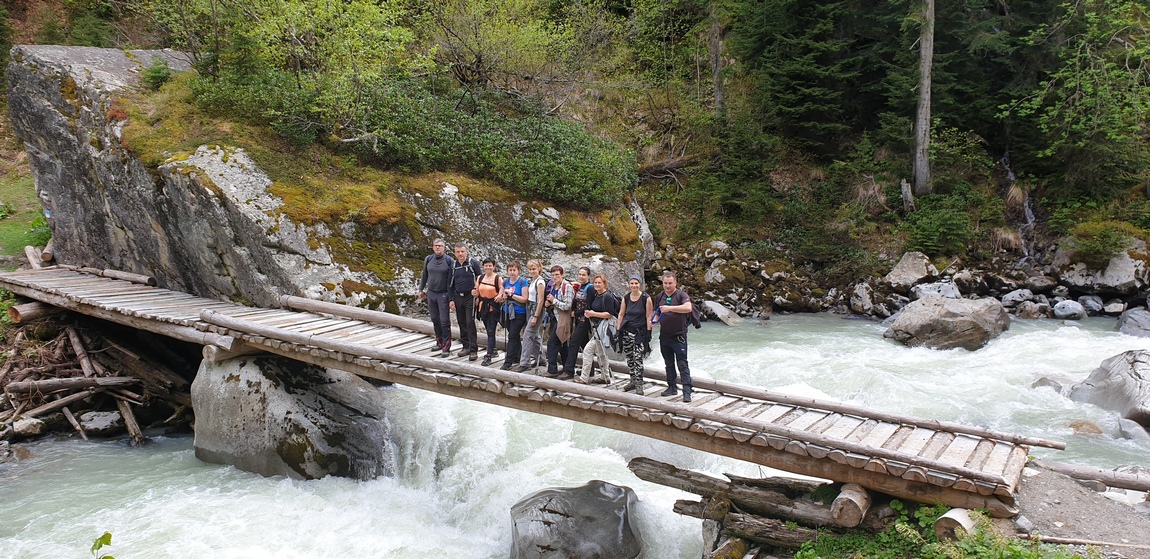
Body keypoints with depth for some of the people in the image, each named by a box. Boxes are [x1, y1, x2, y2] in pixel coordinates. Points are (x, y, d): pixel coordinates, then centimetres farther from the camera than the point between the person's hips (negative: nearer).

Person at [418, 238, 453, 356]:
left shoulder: (448, 261, -9)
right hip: (431, 293, 4)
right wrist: (421, 289, 15)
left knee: (444, 321, -5)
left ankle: (446, 347, -1)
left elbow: (450, 280, -9)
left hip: (443, 295, -4)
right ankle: (439, 342, 25)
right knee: (435, 320, 12)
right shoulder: (428, 259, 3)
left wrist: (451, 298, -12)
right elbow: (424, 275, 16)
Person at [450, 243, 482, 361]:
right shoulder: (453, 265, 8)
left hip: (470, 297, -5)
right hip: (458, 297, 5)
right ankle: (466, 346, 20)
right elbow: (451, 283, 13)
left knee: (470, 323, -8)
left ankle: (474, 350, -6)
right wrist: (451, 299, 8)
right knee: (461, 323, 9)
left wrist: (476, 290, -12)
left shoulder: (473, 263, -6)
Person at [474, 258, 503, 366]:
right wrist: (474, 293, -4)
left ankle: (488, 356, -10)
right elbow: (477, 292, 16)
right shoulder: (480, 278, 9)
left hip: (493, 307, -6)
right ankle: (492, 351, 32)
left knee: (491, 332, -8)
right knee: (488, 330, 16)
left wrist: (499, 297, -27)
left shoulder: (498, 278, -8)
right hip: (483, 306, 6)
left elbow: (502, 291, -8)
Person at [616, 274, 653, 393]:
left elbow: (648, 316, -6)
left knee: (638, 358, -10)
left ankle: (639, 384, -5)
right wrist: (618, 329, 7)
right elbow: (621, 314, 10)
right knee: (629, 357, 10)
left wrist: (648, 332, -9)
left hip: (640, 331, -4)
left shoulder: (646, 298, -8)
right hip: (627, 330, 5)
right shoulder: (626, 298, 4)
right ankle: (633, 381, 23)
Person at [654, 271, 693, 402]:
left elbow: (688, 308, -30)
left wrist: (669, 308, -36)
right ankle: (672, 388, 27)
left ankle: (687, 392, -7)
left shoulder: (681, 295, -11)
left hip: (679, 336, -6)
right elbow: (657, 313, 19)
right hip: (664, 336, 6)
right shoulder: (660, 296, 8)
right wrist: (654, 320, -3)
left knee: (682, 364, -7)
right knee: (669, 364, 16)